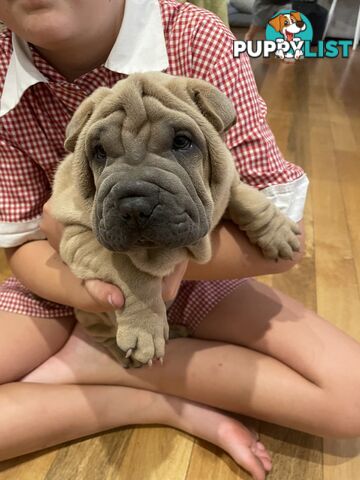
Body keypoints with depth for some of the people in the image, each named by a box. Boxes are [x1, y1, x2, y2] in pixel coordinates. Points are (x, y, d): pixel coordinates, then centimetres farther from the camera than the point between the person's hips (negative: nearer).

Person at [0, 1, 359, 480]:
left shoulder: (196, 40, -20)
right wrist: (83, 289, -32)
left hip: (193, 266, 0)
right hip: (72, 280, 2)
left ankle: (97, 361, -12)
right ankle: (166, 404, -11)